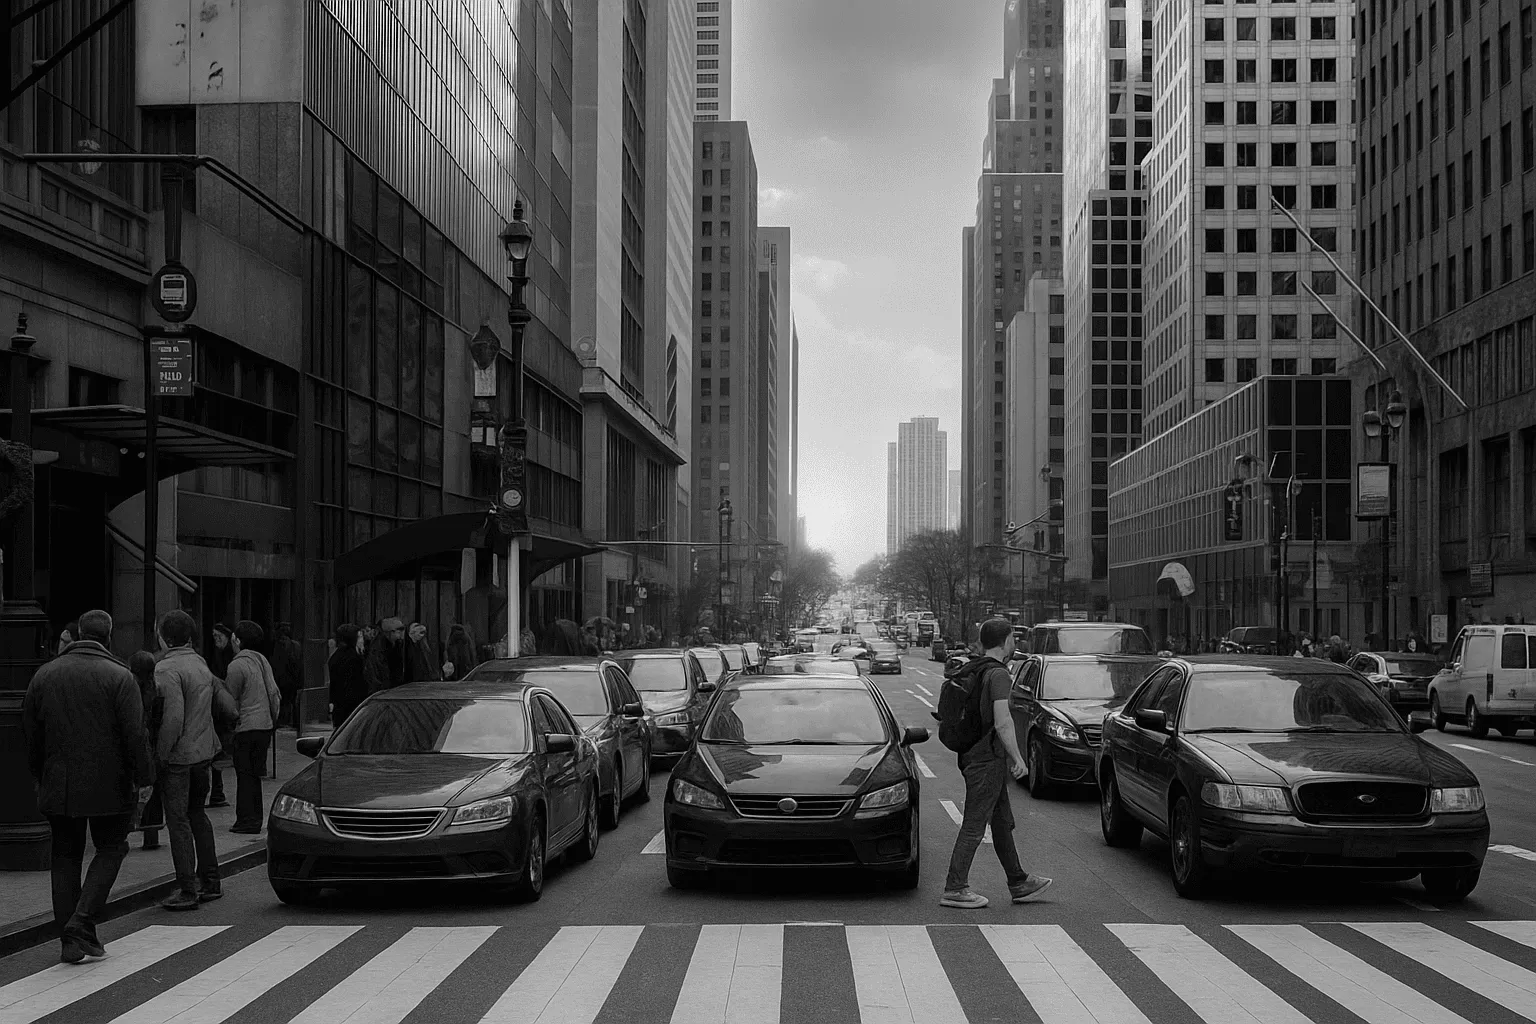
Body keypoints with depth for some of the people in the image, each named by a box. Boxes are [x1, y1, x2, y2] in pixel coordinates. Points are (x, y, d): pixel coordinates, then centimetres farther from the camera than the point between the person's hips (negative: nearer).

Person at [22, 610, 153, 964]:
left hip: (58, 785, 4)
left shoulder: (43, 675, 6)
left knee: (66, 856, 11)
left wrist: (40, 777, 20)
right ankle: (81, 922, -6)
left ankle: (71, 939, 9)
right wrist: (143, 778, -6)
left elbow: (30, 733, 11)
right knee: (111, 849, 10)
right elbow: (134, 734, -13)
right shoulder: (119, 676, -9)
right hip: (108, 786, -4)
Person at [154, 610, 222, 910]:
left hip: (178, 755, -8)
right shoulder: (201, 663, 10)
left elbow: (174, 716, -22)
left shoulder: (167, 668, -15)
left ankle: (187, 890, -2)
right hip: (204, 751, 8)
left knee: (178, 821, -2)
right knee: (196, 813, 19)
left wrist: (161, 753, -16)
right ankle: (209, 882, 23)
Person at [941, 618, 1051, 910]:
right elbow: (1002, 722, -23)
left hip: (971, 755, 9)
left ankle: (1018, 883, 23)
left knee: (1003, 822, 16)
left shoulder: (971, 671, 11)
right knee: (974, 826, -5)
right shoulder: (998, 674, -16)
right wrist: (1017, 757, -14)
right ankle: (955, 889, -2)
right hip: (987, 759, -9)